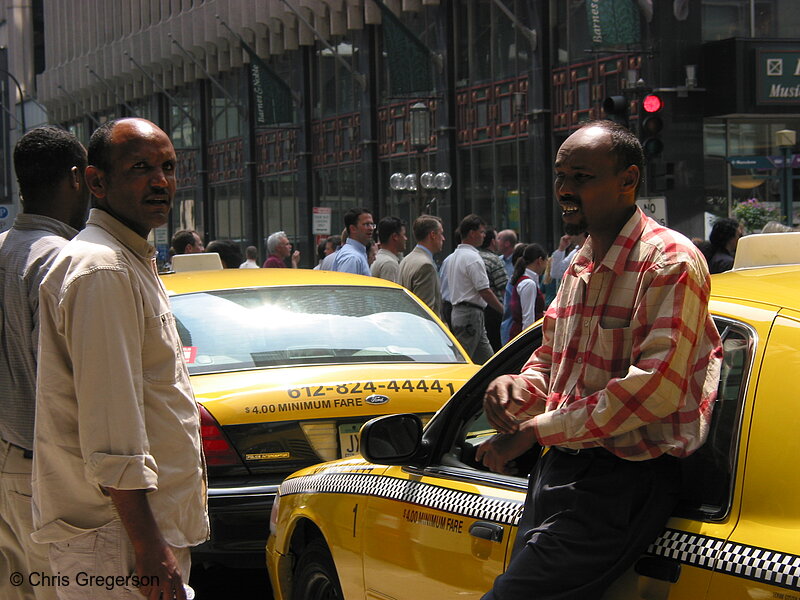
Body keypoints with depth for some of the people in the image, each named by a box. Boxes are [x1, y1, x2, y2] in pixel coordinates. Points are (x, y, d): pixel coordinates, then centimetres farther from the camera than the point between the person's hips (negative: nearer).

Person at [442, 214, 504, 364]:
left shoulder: (454, 256, 17)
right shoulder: (473, 258, -15)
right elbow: (484, 291, -17)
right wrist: (503, 310, -9)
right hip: (471, 313, -10)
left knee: (485, 358, 10)